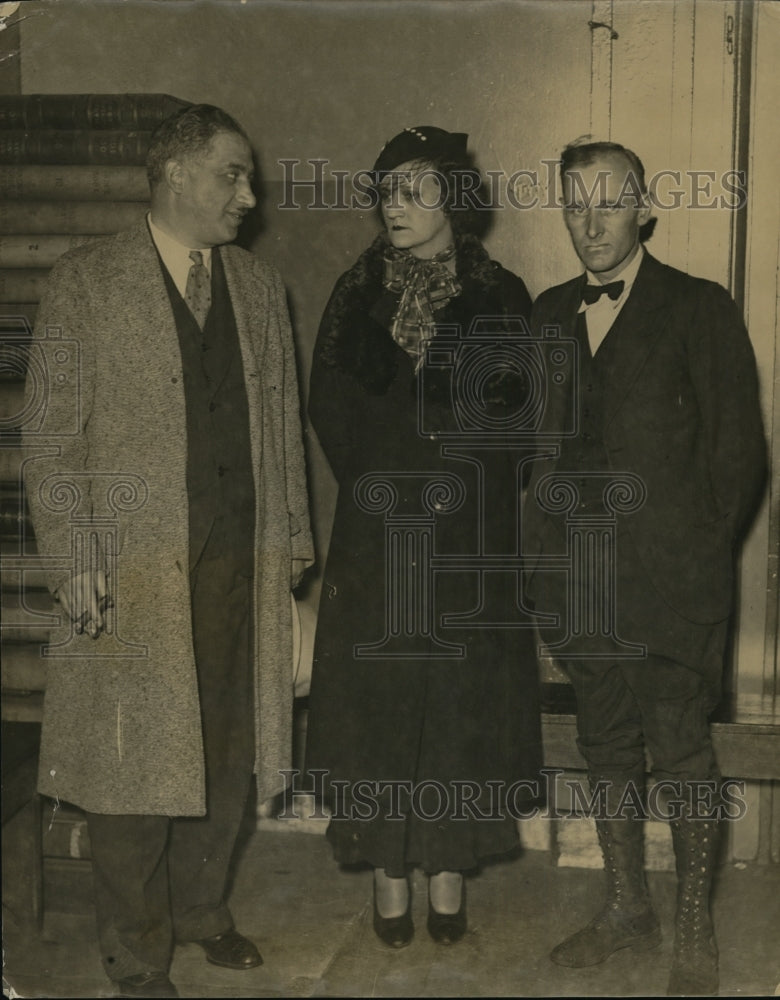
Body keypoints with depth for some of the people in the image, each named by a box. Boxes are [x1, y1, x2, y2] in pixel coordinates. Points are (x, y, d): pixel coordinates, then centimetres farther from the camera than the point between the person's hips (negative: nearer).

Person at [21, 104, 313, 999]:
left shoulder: (260, 288, 12)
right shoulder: (85, 283, -3)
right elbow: (51, 437, -5)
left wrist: (291, 538, 11)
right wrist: (73, 560, -12)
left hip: (240, 565, 5)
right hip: (133, 570, -4)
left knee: (228, 752, 13)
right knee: (135, 761, 4)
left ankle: (200, 910, 34)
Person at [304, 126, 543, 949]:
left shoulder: (499, 298, 2)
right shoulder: (358, 293, 5)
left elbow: (512, 415, 0)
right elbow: (329, 410, 4)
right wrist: (381, 488, -3)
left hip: (470, 538, -1)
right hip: (375, 535, 1)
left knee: (461, 699, 5)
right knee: (379, 695, 4)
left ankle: (449, 870, 19)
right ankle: (389, 874, 17)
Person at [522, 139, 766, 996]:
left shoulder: (699, 310, -4)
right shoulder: (550, 313, 12)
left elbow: (738, 451, -4)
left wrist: (695, 551, -6)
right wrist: (550, 537, 5)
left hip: (669, 578, -5)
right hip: (577, 580, 5)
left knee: (681, 750, 2)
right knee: (606, 746, 15)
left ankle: (694, 931, 19)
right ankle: (626, 908, 31)